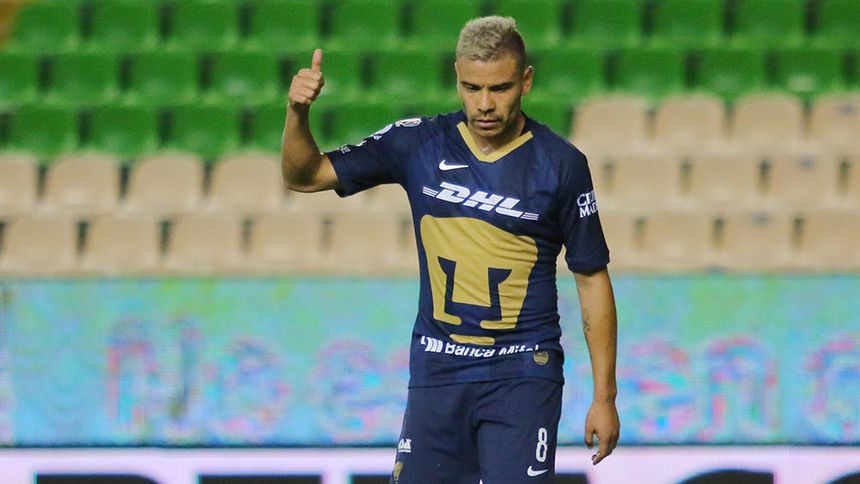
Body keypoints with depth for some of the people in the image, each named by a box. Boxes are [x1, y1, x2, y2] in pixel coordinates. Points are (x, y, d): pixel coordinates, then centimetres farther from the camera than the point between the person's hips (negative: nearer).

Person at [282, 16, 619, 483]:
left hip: (523, 376, -3)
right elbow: (304, 176, 6)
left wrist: (604, 397, -1)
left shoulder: (561, 164, -5)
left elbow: (592, 279, 0)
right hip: (436, 372, 3)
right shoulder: (418, 144, 2)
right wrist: (297, 112, -15)